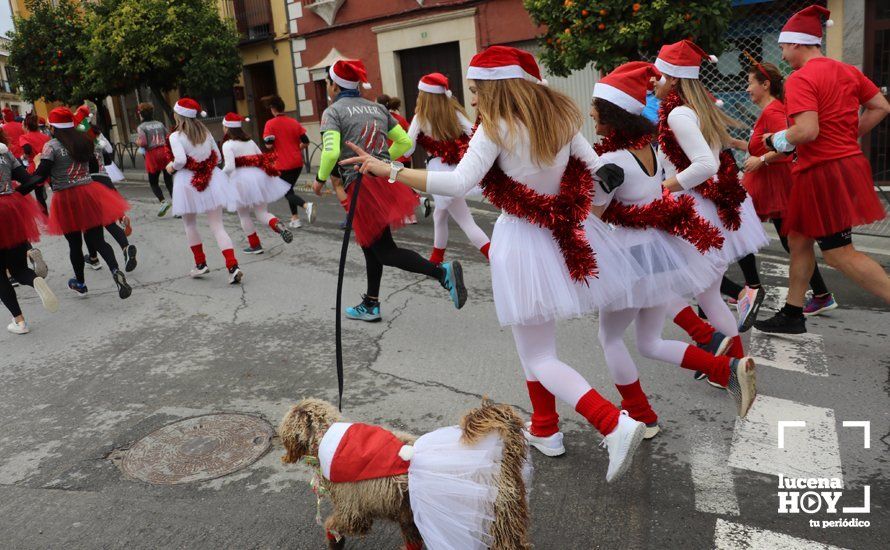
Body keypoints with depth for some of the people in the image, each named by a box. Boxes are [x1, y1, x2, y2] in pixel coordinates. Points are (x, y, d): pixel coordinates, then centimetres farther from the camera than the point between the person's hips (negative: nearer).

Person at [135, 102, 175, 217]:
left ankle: (163, 201, -12)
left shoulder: (141, 127, -3)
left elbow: (143, 142, -14)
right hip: (165, 152, 4)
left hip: (152, 155, -3)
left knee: (153, 182, 9)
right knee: (169, 181, 5)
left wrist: (137, 142, 7)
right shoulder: (160, 124, 9)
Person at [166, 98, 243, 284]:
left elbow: (180, 159, -23)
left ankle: (200, 264, 23)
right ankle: (233, 266, -13)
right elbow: (218, 157, 9)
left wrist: (171, 167, -3)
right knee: (217, 226, 1)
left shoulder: (176, 136, -9)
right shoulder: (205, 132, 7)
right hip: (211, 179, 4)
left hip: (188, 182, -4)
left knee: (190, 224, 19)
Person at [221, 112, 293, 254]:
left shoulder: (228, 145, -7)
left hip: (241, 180, -5)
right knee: (262, 213, 9)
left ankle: (255, 245, 18)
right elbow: (263, 159, 14)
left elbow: (229, 167, -17)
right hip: (259, 177, 5)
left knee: (243, 215, 14)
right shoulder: (250, 141, 12)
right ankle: (279, 226, -21)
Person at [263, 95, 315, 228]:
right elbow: (306, 141, 4)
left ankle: (307, 205, -25)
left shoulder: (270, 124, -8)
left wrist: (268, 144, 8)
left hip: (283, 164, -5)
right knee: (289, 189, 20)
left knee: (288, 192, 3)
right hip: (297, 162, 5)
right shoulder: (294, 122, 5)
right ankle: (295, 219, 17)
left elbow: (269, 145, -14)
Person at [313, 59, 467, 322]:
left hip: (361, 185, -7)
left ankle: (442, 272, -21)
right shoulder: (378, 108, 14)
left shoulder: (332, 112, -4)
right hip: (385, 180, 7)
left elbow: (331, 152, -18)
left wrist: (321, 179, -2)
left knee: (384, 250, -2)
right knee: (370, 244, 19)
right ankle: (370, 305, 26)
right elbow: (404, 142, 13)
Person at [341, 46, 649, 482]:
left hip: (524, 241, -7)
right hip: (567, 236, 7)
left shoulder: (496, 128, -14)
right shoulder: (561, 116, 6)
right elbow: (597, 170, 7)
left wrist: (387, 170, -23)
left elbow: (458, 184, -26)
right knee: (534, 344, 24)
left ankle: (616, 425, -11)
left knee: (538, 357, 3)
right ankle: (544, 429, 33)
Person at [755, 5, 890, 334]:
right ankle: (792, 315, 22)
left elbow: (807, 131, -26)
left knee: (839, 254, -3)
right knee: (798, 239, 15)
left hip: (824, 172, -9)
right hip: (847, 162, 9)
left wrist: (776, 141, -8)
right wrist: (851, 136, 15)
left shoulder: (800, 79, -16)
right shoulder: (847, 71, 11)